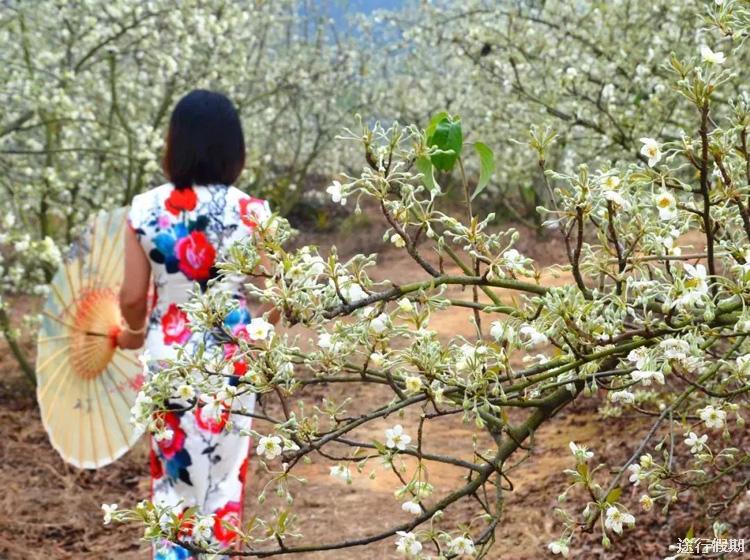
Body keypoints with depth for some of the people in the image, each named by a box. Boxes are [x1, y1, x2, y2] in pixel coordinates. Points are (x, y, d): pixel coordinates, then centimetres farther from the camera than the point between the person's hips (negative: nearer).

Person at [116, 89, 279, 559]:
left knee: (173, 471, 17)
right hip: (232, 359, -1)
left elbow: (133, 297, -4)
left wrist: (133, 333, 18)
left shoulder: (145, 210, -9)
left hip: (168, 357, 1)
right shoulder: (251, 213, -12)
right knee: (223, 475, 13)